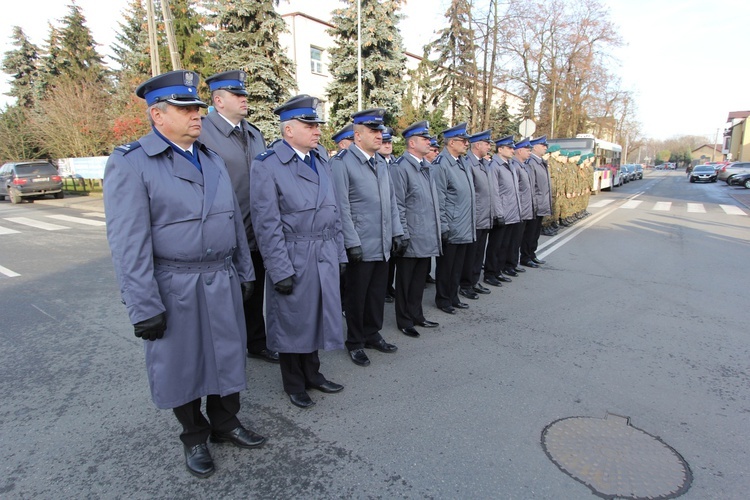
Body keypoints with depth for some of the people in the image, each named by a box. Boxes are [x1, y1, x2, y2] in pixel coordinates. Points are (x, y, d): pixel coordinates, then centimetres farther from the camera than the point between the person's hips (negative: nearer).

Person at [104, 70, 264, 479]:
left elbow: (234, 219, 12)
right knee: (182, 364, 12)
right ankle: (194, 437, 35)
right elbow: (128, 242, -14)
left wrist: (245, 272, 12)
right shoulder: (130, 163, -10)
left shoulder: (211, 159, 9)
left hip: (223, 282, 5)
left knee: (227, 354, 16)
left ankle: (226, 424, 39)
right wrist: (144, 306, -15)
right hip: (175, 287, -5)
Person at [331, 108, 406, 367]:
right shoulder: (342, 162, -10)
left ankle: (372, 334, 33)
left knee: (377, 293, 15)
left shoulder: (381, 162, 13)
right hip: (360, 246, -6)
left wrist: (397, 233, 10)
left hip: (383, 245, 6)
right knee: (356, 295, 8)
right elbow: (342, 207, -14)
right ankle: (355, 343, 25)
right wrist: (352, 243, -15)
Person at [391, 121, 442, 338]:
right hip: (411, 238, -8)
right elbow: (398, 205, -15)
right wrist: (403, 235, -16)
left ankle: (416, 315, 32)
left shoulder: (427, 167, 12)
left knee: (420, 278, 17)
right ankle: (404, 320, 21)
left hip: (427, 237, 8)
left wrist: (437, 228, 16)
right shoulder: (401, 167, -12)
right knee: (405, 280, 7)